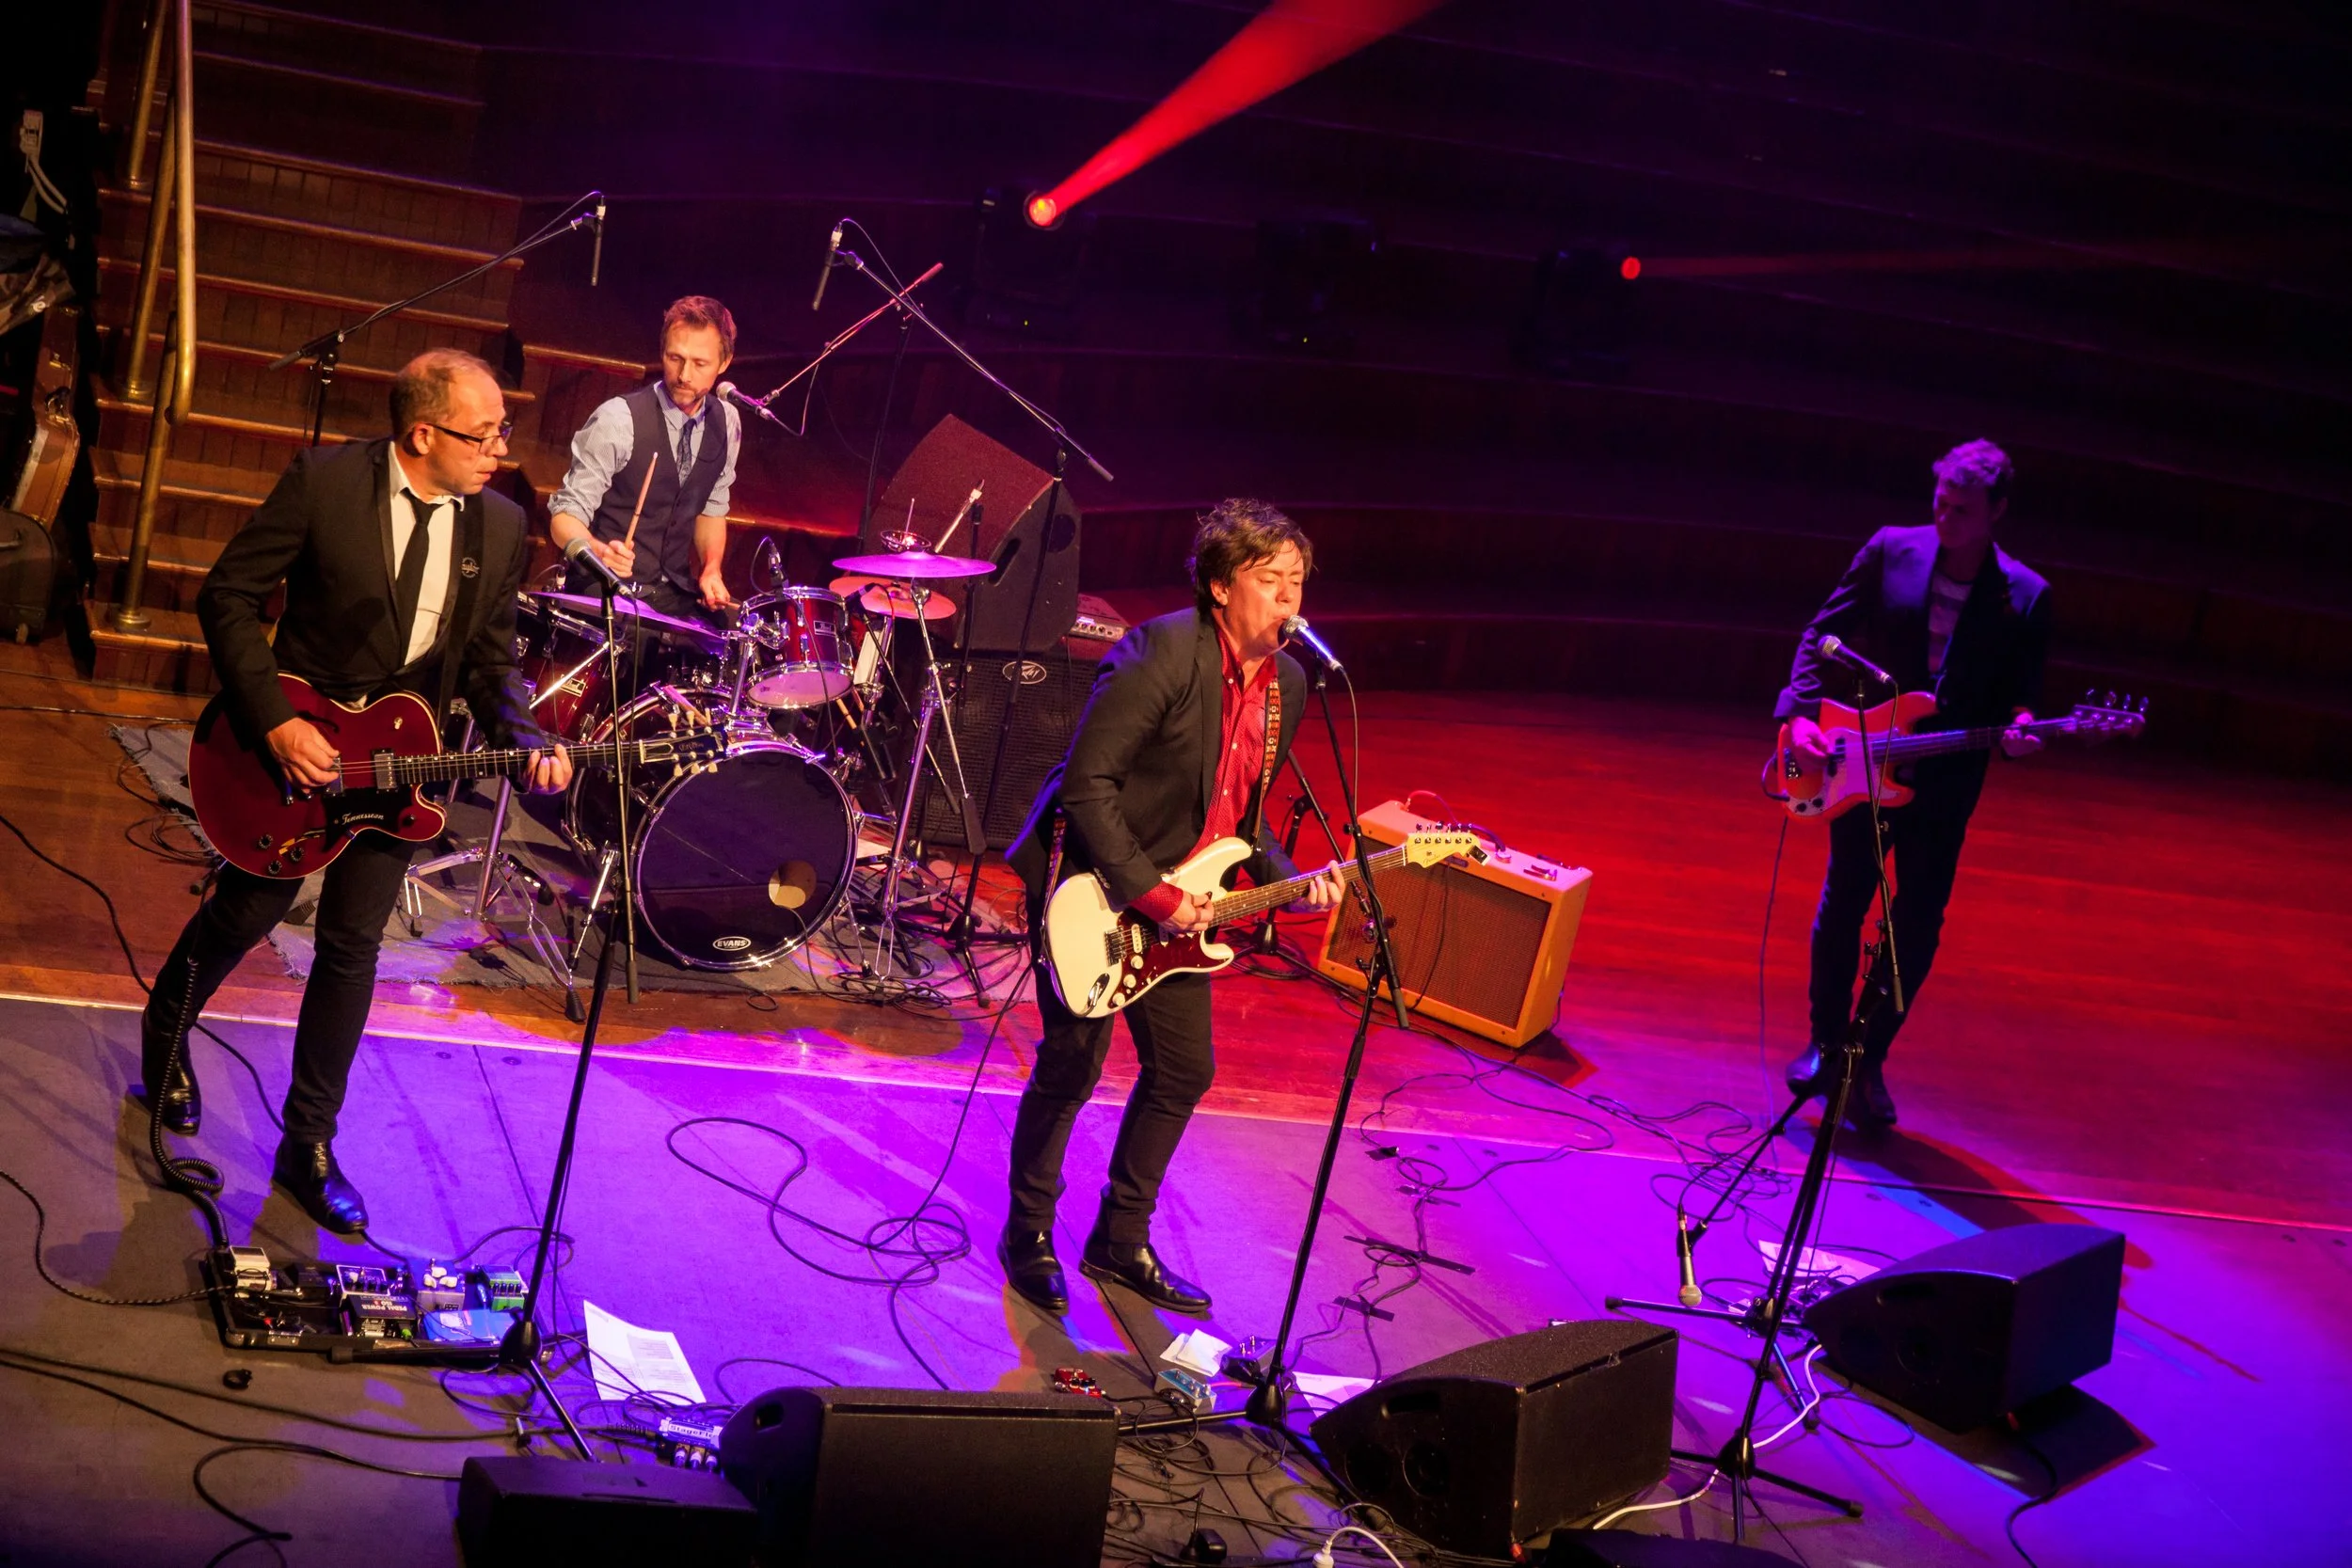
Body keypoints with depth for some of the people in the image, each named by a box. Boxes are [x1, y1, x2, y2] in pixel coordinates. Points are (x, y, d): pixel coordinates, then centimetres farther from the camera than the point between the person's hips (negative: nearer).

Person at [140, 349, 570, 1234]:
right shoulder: (324, 479, -16)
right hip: (296, 739, -2)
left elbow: (491, 659, 4)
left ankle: (308, 1144, 17)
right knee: (249, 907, 12)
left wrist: (524, 744, -14)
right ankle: (164, 1037, 43)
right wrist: (274, 723, -20)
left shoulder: (500, 527, -4)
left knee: (352, 946, 5)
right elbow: (228, 594, -12)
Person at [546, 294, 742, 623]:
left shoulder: (726, 422, 2)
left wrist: (711, 570, -1)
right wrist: (600, 552, -35)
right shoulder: (618, 420, -16)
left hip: (676, 594, 6)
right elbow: (565, 515, -14)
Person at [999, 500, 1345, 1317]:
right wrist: (1147, 893, -23)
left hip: (1176, 903, 8)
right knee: (1072, 1064, -2)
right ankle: (1029, 1233, 19)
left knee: (1183, 1072, 11)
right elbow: (1087, 783, -22)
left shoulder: (1286, 682, 5)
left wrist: (1291, 881, -2)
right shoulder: (1163, 653, -21)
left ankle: (1121, 1240, 27)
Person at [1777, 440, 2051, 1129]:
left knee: (1918, 926, 4)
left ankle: (1868, 1060, 19)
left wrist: (2018, 725, -21)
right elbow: (1824, 632, 0)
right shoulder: (1891, 552, -3)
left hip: (1946, 780, 0)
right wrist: (1801, 711, -12)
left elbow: (2022, 688, 2)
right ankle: (1825, 1043, 26)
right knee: (1842, 905, 9)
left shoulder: (2026, 598, -4)